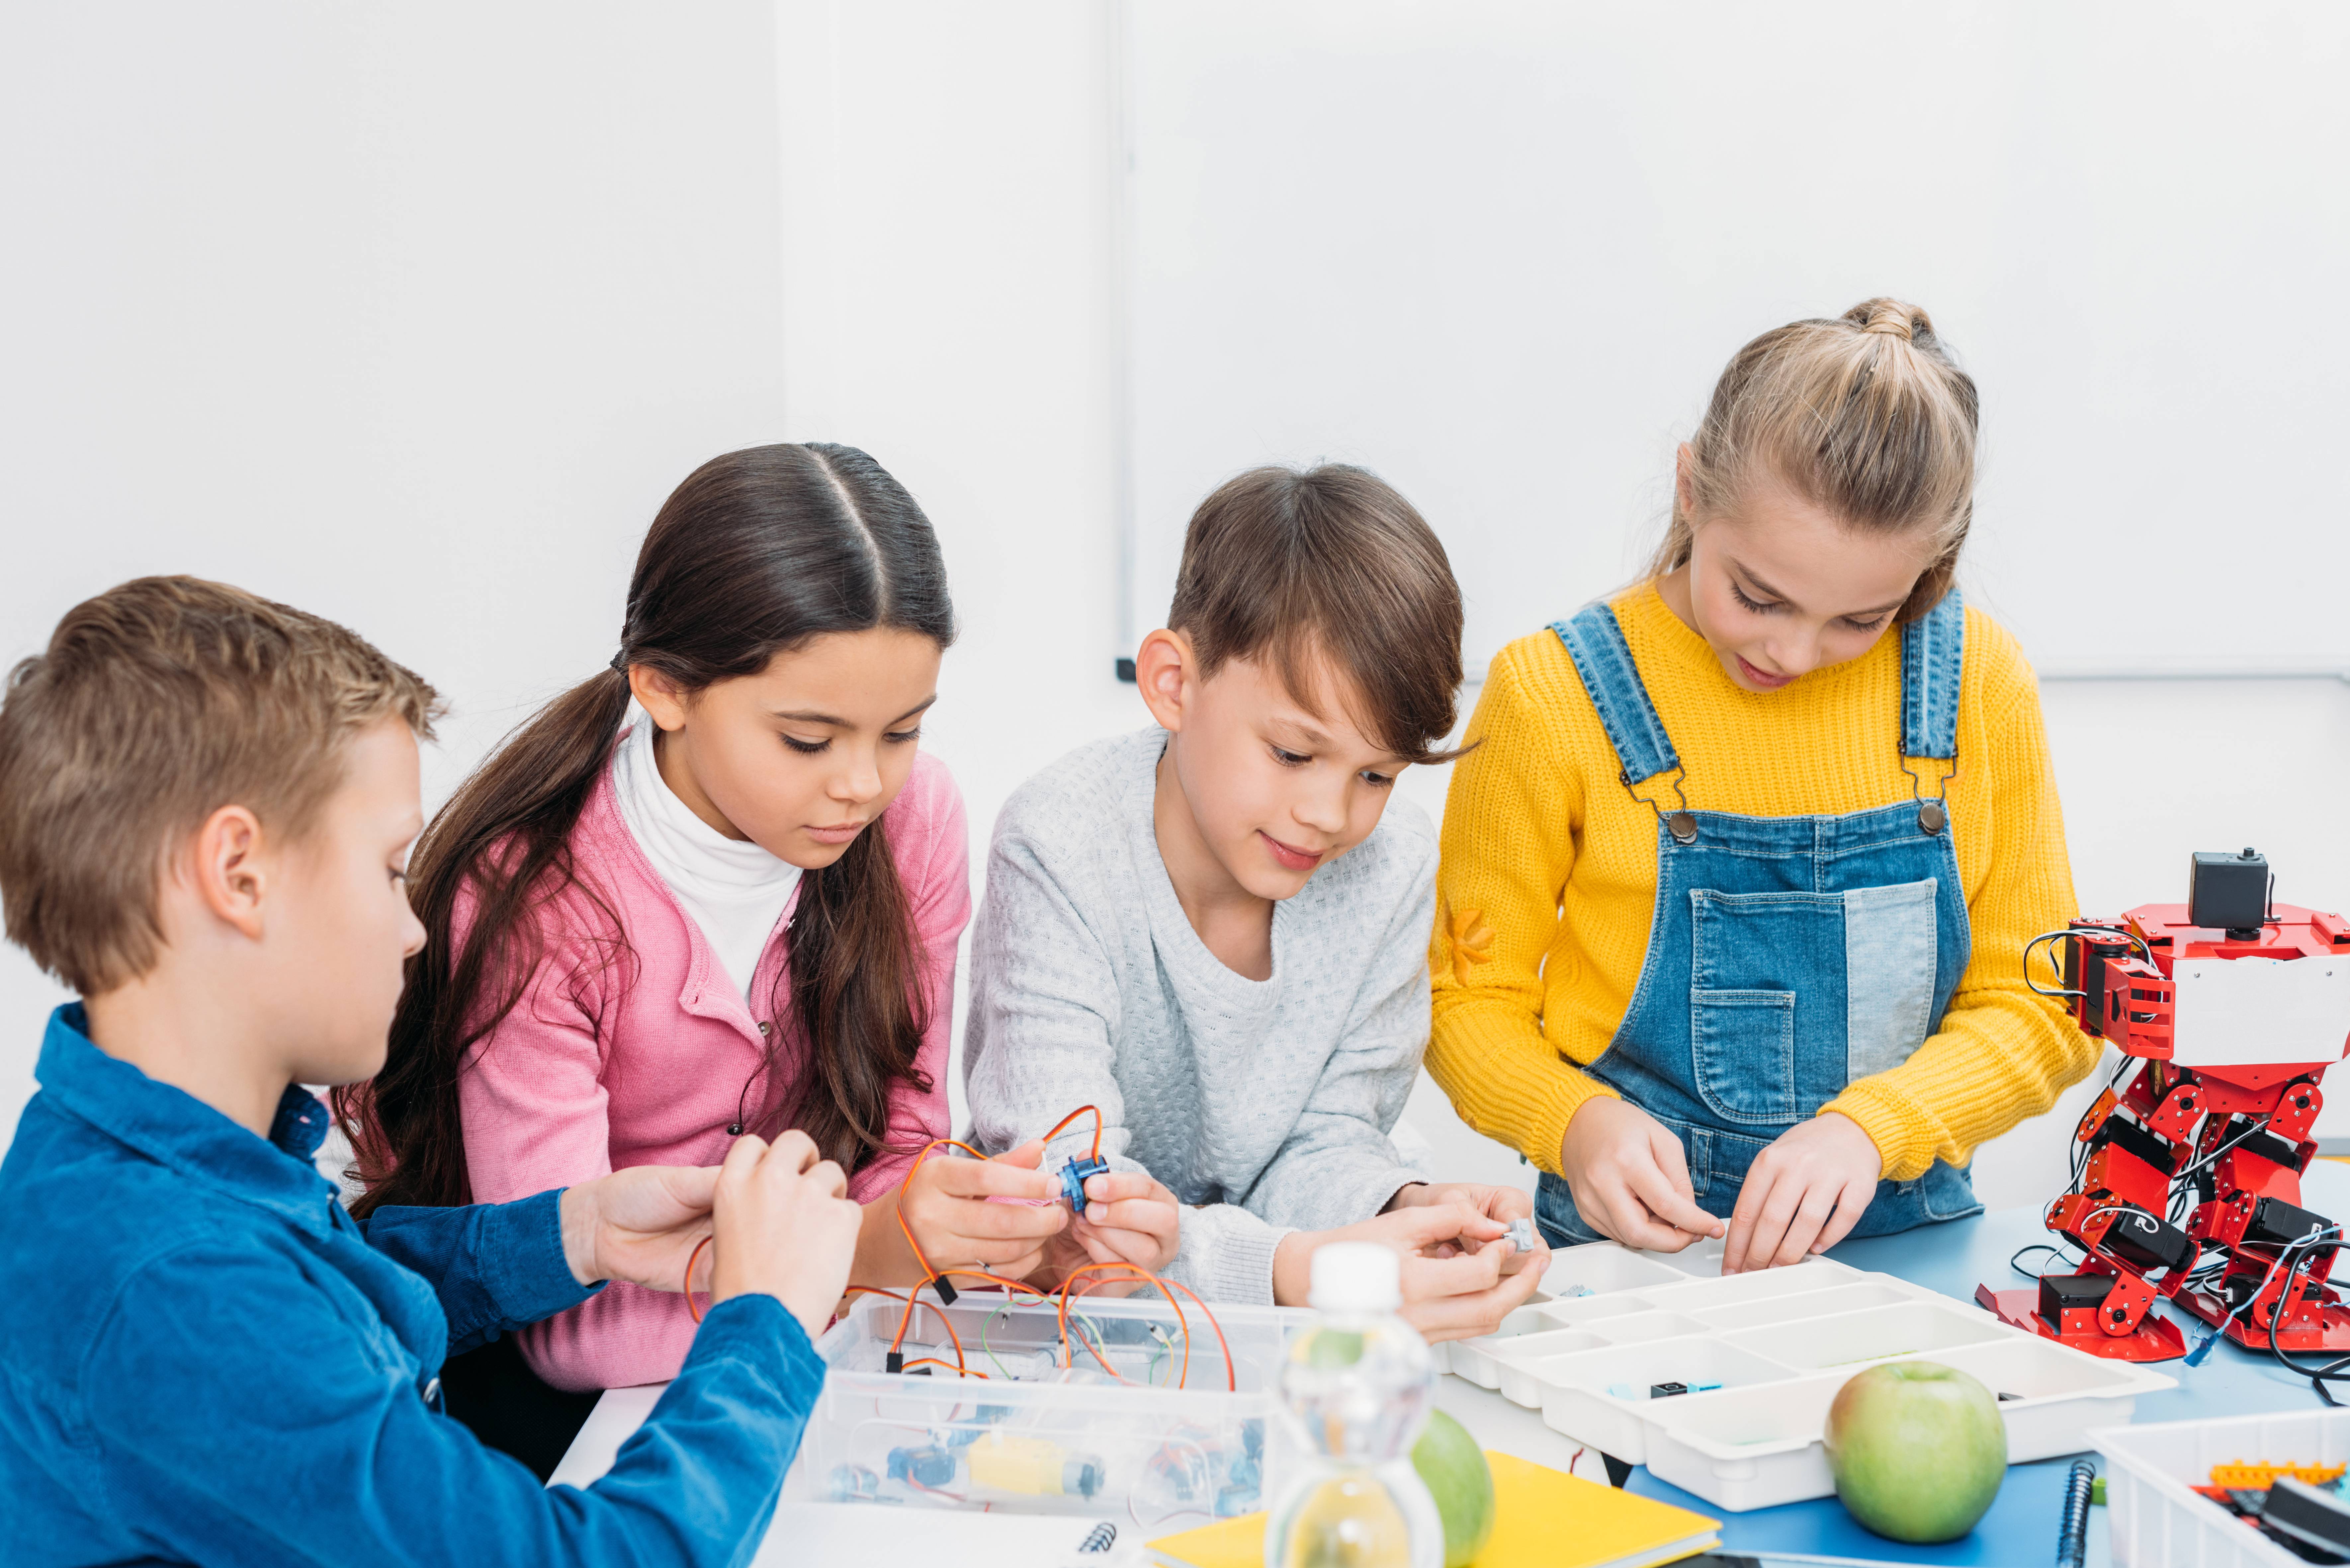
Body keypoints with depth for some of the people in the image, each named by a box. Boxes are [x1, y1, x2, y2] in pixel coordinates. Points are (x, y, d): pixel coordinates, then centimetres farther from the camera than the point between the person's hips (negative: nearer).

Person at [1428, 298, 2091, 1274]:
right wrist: (1578, 1121, -20)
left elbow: (2038, 1007, 3)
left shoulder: (1979, 681, -2)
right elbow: (1471, 1001, 0)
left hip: (1902, 1237, 2)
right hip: (1635, 1249, -2)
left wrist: (1871, 1124, -15)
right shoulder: (1554, 696, -8)